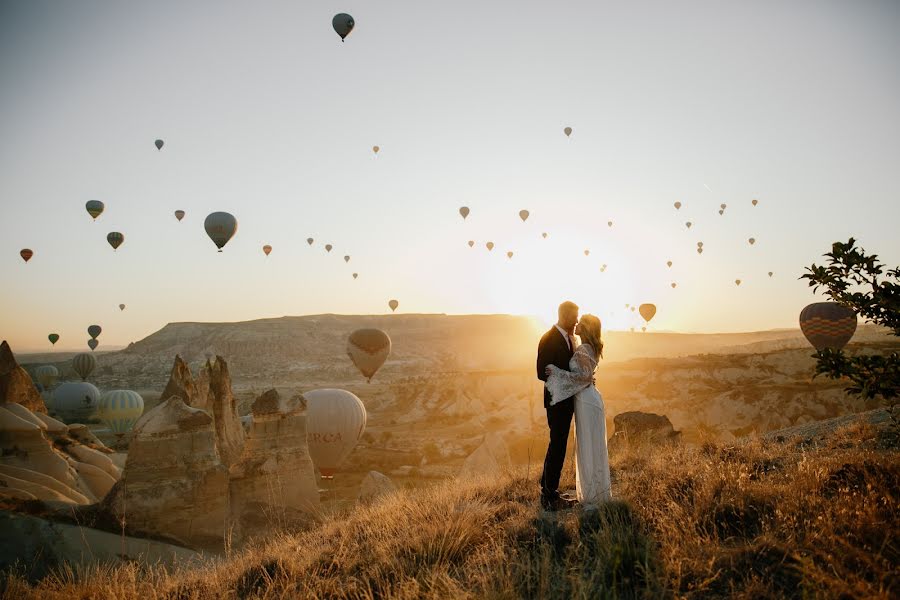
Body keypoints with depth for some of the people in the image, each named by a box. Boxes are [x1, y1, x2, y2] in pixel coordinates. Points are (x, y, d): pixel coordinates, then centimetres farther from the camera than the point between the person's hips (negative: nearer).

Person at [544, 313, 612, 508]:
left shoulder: (583, 350, -18)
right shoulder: (590, 348, 11)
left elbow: (584, 376, -25)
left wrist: (556, 372, -22)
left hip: (586, 402, -10)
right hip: (587, 399, 10)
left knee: (589, 446, -2)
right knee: (591, 446, 16)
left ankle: (593, 496, 7)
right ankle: (595, 490, 26)